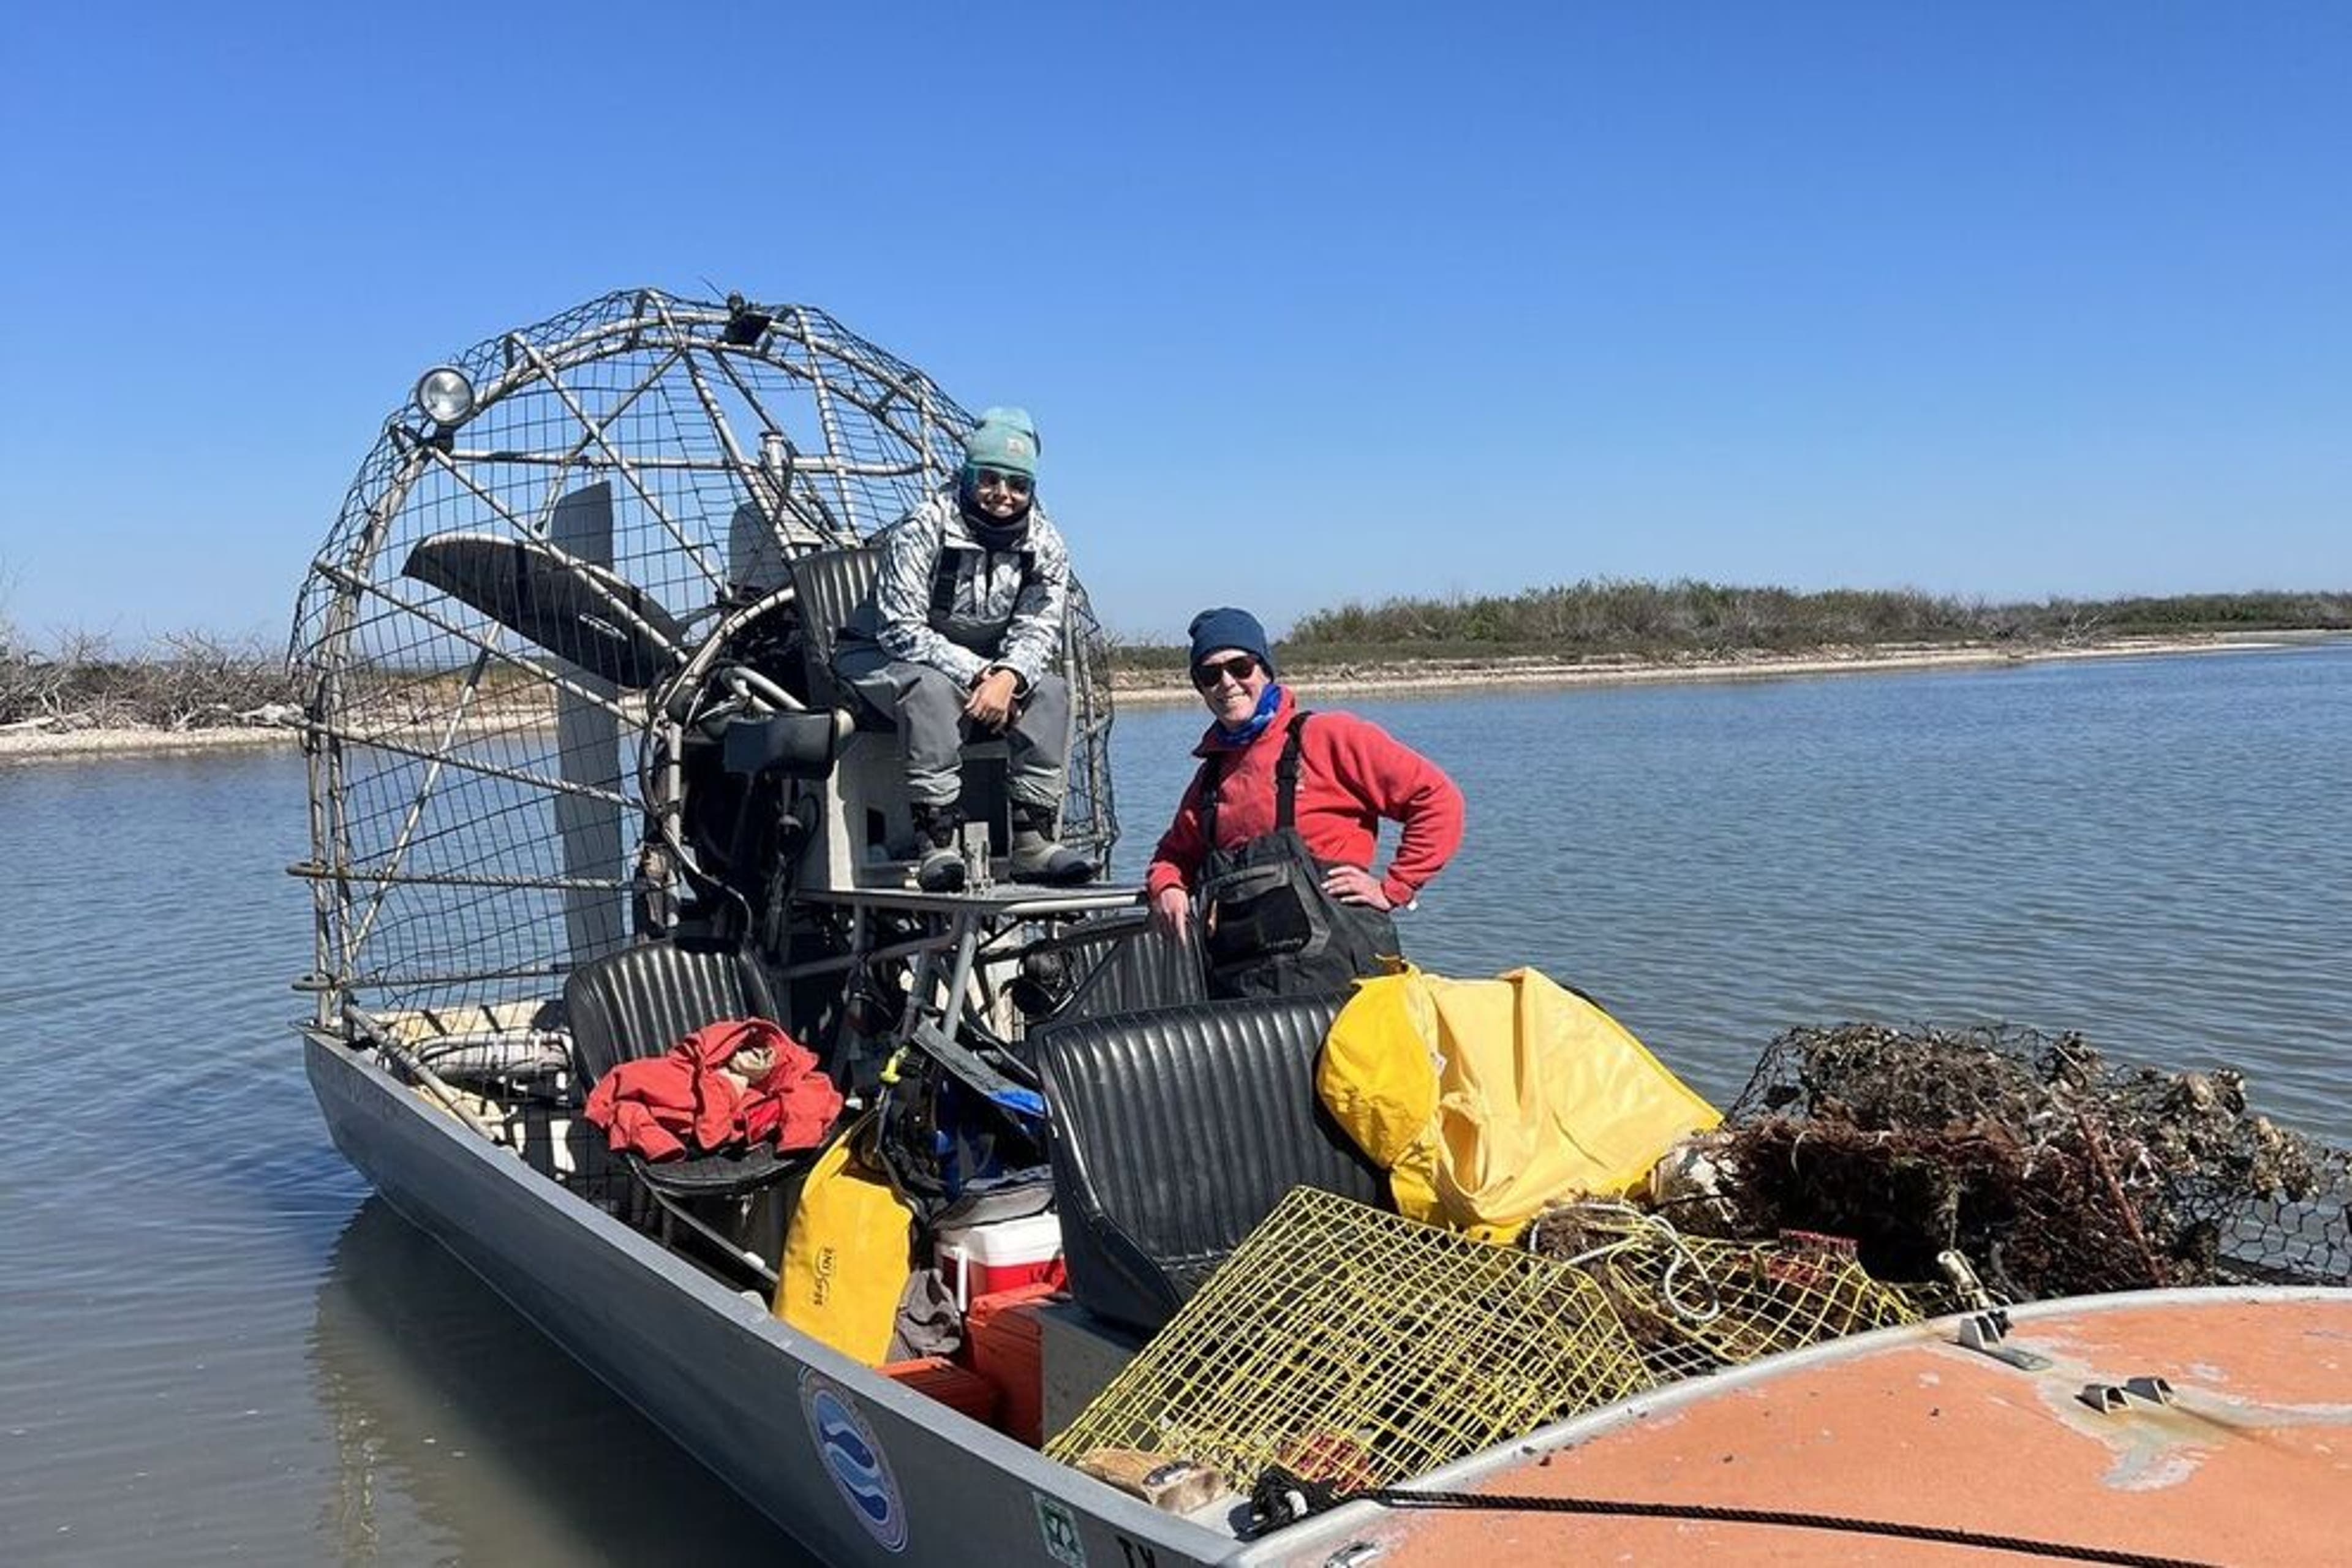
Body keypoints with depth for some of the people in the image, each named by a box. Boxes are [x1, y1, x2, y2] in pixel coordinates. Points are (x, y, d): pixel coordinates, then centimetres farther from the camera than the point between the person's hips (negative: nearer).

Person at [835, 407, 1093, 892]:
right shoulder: (923, 529, -20)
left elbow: (1038, 630, -8)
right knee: (933, 690, -37)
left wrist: (1008, 676, -32)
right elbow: (901, 630, -23)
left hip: (985, 665, 5)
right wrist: (977, 675, -33)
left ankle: (1033, 838, -21)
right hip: (882, 657, -5)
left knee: (1049, 691, -20)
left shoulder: (1045, 544, -4)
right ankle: (936, 845, -38)